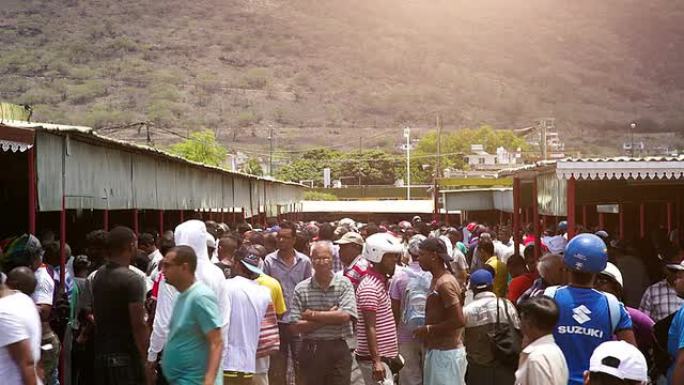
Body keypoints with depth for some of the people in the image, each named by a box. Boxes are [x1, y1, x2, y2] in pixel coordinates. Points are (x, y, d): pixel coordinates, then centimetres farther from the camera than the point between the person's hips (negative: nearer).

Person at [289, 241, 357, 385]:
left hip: (338, 350, -1)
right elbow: (294, 327, -5)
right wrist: (330, 318, -11)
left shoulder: (344, 284, 0)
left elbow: (345, 316, -13)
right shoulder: (301, 289, 1)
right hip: (311, 350, 1)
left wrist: (313, 314, -9)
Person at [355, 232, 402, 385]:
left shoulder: (383, 282, 12)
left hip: (382, 355, 10)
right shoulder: (369, 287, -17)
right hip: (373, 358, -10)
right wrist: (376, 361, -24)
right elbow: (370, 328, -21)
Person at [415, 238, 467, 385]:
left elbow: (459, 321, -25)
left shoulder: (445, 283, -19)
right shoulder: (437, 279, 12)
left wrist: (428, 330, -17)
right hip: (438, 350, 10)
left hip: (445, 353, -10)